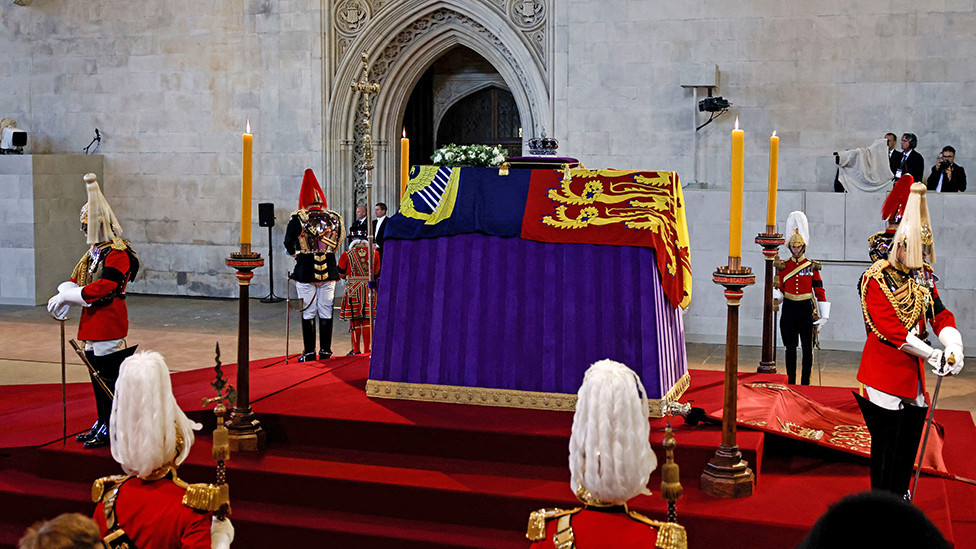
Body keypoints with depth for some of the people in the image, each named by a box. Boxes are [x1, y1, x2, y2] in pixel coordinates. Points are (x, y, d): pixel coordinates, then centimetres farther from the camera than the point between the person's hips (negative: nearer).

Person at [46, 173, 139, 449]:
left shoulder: (118, 254, -16)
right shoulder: (94, 252, 16)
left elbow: (102, 288, -24)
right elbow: (75, 280, 14)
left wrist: (67, 297, -20)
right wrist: (60, 298, -6)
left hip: (109, 322, -9)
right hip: (93, 321, 10)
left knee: (108, 376, -4)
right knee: (97, 374, 15)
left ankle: (110, 430, 4)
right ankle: (102, 424, 25)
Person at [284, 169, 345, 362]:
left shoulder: (298, 218, -6)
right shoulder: (334, 218, 2)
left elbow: (288, 244, 1)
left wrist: (296, 253, 21)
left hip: (305, 271, -2)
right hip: (329, 270, 2)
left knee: (308, 312, 4)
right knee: (326, 312, 8)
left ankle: (309, 351, 6)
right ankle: (325, 350, 12)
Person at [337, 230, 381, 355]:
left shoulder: (346, 254, -7)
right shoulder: (374, 253, -1)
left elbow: (341, 274, 4)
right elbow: (377, 272, 10)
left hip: (353, 290, -2)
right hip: (369, 289, 2)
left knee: (355, 320, 6)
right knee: (367, 320, 7)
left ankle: (356, 350, 10)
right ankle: (367, 349, 9)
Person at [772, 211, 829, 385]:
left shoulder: (812, 267, 2)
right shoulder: (783, 266, 6)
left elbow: (820, 291, 2)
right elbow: (780, 289, 7)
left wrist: (823, 315, -4)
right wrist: (776, 296, -18)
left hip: (806, 310, -1)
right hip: (789, 309, 1)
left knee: (807, 348, 1)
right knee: (790, 348, 6)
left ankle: (805, 382, 8)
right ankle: (791, 382, 13)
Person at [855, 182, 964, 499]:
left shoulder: (922, 277, 8)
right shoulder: (876, 279, -16)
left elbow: (940, 315, 2)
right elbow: (891, 330, -22)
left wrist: (953, 347, -18)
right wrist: (933, 356, -22)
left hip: (913, 368, 7)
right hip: (884, 370, -7)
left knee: (911, 432, 15)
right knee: (887, 440, 0)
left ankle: (900, 492, 32)